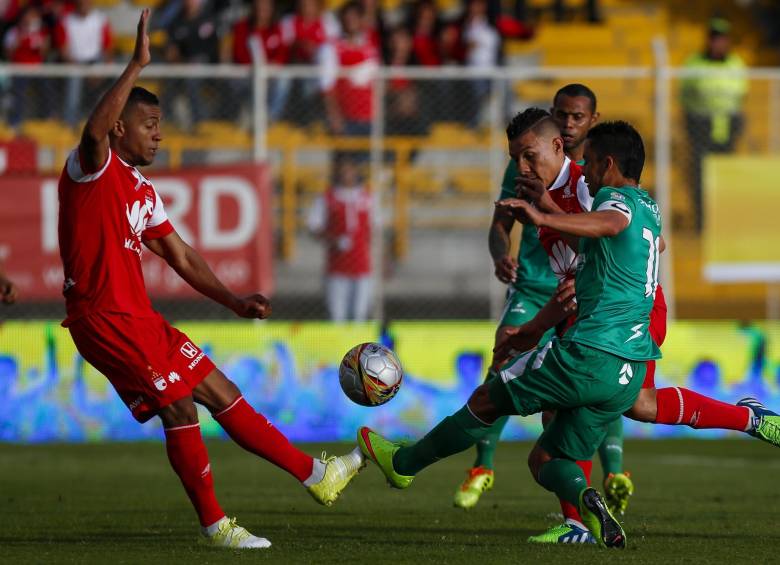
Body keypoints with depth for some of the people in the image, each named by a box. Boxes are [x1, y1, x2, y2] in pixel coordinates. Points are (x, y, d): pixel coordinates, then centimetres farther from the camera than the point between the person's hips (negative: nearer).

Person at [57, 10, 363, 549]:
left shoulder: (143, 190, 19)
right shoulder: (94, 168, -9)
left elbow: (182, 257, 22)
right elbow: (95, 128, -33)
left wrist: (235, 301, 11)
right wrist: (137, 66, -36)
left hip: (139, 318, 9)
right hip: (102, 316, -9)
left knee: (221, 392, 10)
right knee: (178, 404, -11)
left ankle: (314, 474, 14)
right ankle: (214, 524, -3)